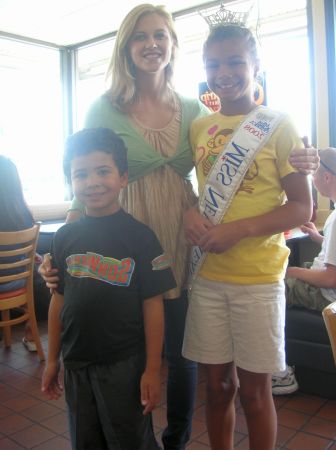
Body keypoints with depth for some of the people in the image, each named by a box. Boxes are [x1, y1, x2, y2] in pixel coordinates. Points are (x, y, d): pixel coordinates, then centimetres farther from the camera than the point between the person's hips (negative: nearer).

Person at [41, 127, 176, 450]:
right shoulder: (65, 237, -2)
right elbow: (59, 299, 5)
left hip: (125, 364, -4)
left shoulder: (140, 237, -13)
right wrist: (52, 359, 9)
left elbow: (152, 305, -11)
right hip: (75, 363, 4)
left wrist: (152, 369, -10)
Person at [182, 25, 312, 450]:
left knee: (254, 388, 9)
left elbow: (302, 207, -6)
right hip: (206, 275, 3)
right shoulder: (198, 127, 8)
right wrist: (191, 212, -6)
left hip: (257, 278, -3)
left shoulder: (278, 126, -4)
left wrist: (238, 229, -19)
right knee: (216, 383, 14)